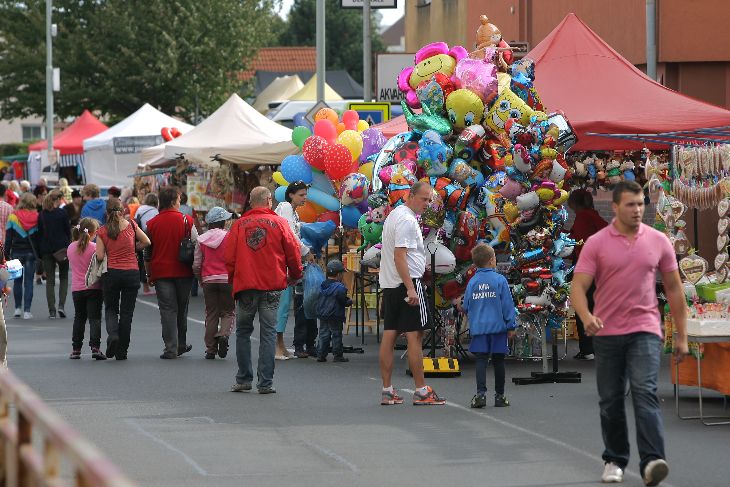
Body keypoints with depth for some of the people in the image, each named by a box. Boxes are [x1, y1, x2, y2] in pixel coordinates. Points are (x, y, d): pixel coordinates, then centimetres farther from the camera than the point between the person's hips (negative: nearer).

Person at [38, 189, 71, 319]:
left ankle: (52, 310, 1)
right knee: (64, 277, 13)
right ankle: (61, 305, -4)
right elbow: (68, 232, -6)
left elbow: (39, 232, 5)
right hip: (61, 248, -2)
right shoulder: (63, 214, -8)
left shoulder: (42, 215, 2)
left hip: (46, 250, 2)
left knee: (50, 280, 6)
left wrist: (40, 253, 10)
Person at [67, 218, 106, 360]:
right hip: (94, 288, -4)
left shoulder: (71, 248, 3)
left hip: (77, 288, 4)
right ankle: (95, 347, -15)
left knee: (79, 318, 15)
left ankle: (76, 349, 16)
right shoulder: (94, 248, -12)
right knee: (95, 318, -3)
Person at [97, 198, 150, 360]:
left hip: (112, 273, 0)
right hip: (132, 273, 1)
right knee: (126, 312, 7)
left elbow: (100, 256, -7)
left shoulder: (102, 232, -4)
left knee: (110, 309, 16)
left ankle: (112, 334, -13)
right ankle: (122, 351, 8)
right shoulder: (131, 226, -2)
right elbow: (146, 242, 8)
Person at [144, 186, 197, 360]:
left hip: (161, 273, 0)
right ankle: (181, 345, 24)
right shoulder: (186, 221, -3)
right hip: (183, 272, 0)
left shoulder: (152, 224, 0)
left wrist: (149, 275, 15)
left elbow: (147, 253, 5)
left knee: (168, 310, 0)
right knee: (182, 309, 14)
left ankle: (171, 348, -6)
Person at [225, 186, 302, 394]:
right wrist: (295, 274, 19)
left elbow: (229, 257, 3)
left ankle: (244, 379, 11)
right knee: (268, 334, 2)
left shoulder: (239, 225, 1)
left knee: (243, 332, 13)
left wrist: (233, 279, 20)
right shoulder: (279, 223, -1)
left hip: (245, 285, 1)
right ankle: (265, 383, -2)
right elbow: (293, 252, 1)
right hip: (272, 286, -1)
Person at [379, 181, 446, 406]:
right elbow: (400, 256, -23)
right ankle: (421, 391, -6)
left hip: (389, 285, 10)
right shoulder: (407, 220, -15)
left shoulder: (394, 215, 18)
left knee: (389, 335, 7)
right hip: (406, 282, -10)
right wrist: (410, 288, -26)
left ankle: (387, 391, 8)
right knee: (415, 335, -7)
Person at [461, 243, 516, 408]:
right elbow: (507, 304, -6)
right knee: (498, 360, 7)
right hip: (497, 326, -2)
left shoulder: (472, 282, 4)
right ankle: (499, 395, 13)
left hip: (478, 327, 2)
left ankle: (481, 393, -15)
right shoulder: (500, 280, -5)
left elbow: (466, 307, 9)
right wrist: (511, 325, 0)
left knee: (481, 360, -1)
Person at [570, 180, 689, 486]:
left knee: (645, 393, -17)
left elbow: (673, 289, 9)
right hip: (607, 333, 1)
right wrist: (586, 317, -29)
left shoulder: (659, 242, 3)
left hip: (644, 331, -1)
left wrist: (682, 335, 7)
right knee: (610, 401, 8)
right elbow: (578, 287, -9)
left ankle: (651, 461, -26)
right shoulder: (596, 244, -2)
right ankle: (614, 460, 24)